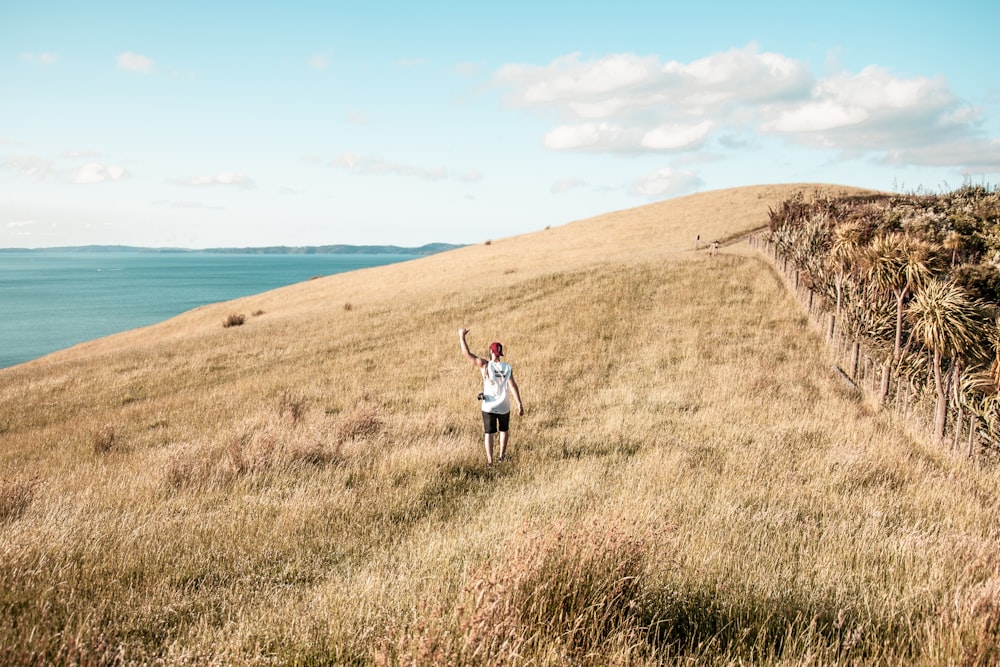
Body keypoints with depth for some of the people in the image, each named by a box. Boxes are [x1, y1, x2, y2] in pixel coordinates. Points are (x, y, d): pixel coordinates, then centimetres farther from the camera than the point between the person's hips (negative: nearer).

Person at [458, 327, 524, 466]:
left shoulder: (485, 365, -12)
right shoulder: (508, 368, -8)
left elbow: (467, 354, -10)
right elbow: (513, 386, -17)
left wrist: (462, 337, -1)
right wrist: (519, 404, -18)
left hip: (489, 407, -2)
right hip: (504, 407, 2)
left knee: (489, 433, 7)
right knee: (504, 430, 24)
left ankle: (489, 460, 1)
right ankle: (501, 455, 29)